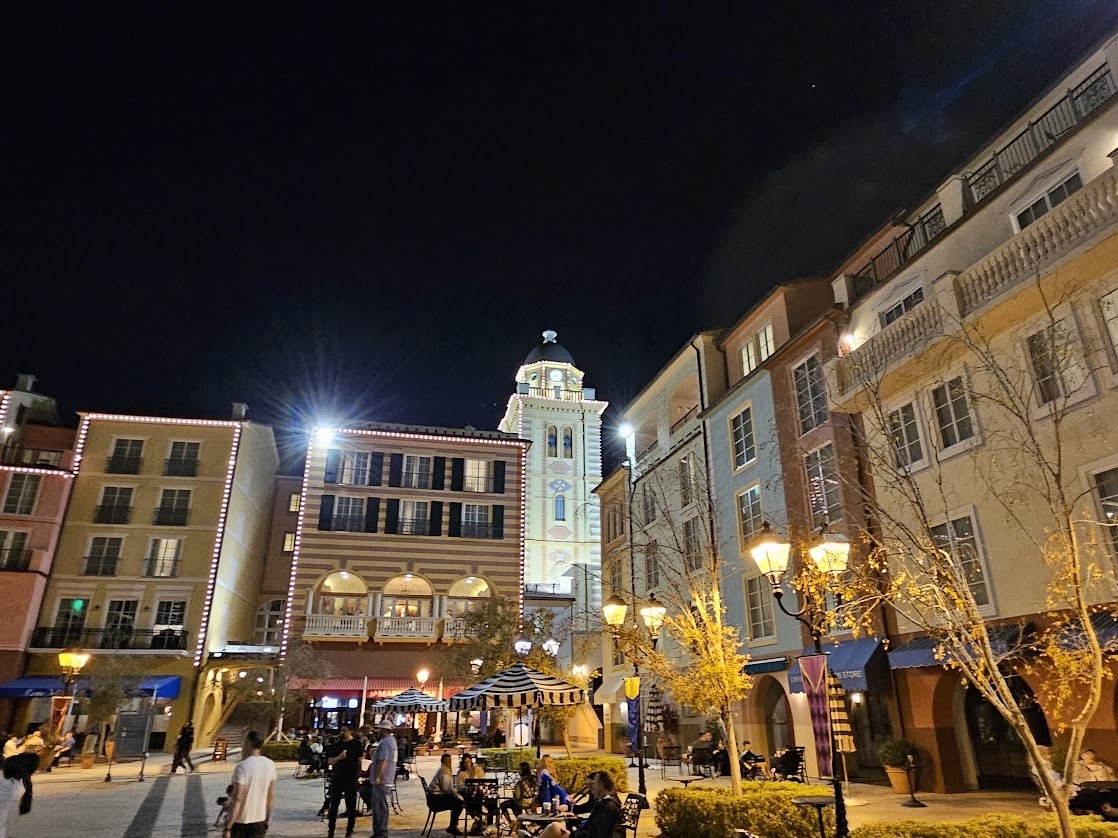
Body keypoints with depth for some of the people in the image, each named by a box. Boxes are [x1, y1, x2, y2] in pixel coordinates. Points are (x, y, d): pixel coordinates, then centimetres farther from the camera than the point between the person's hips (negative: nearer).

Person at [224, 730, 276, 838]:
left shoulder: (242, 766, -17)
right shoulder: (270, 765, 1)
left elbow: (237, 799, -20)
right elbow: (271, 796, 7)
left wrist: (227, 828, -16)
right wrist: (267, 820, 16)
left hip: (241, 822, -5)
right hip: (260, 821, 5)